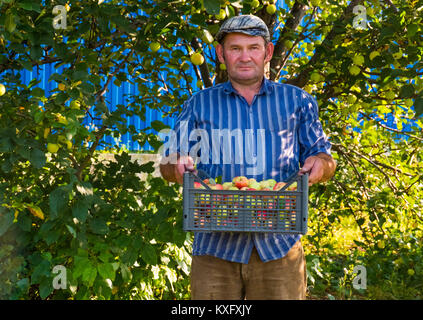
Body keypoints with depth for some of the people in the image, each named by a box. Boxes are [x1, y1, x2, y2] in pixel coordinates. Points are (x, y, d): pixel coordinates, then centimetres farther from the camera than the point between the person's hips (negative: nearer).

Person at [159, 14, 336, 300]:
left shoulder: (296, 101, 14)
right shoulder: (199, 105, 14)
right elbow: (169, 163, 13)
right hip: (216, 246, 0)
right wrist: (178, 165, -11)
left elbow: (324, 156, 15)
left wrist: (319, 164, -9)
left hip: (279, 245, 0)